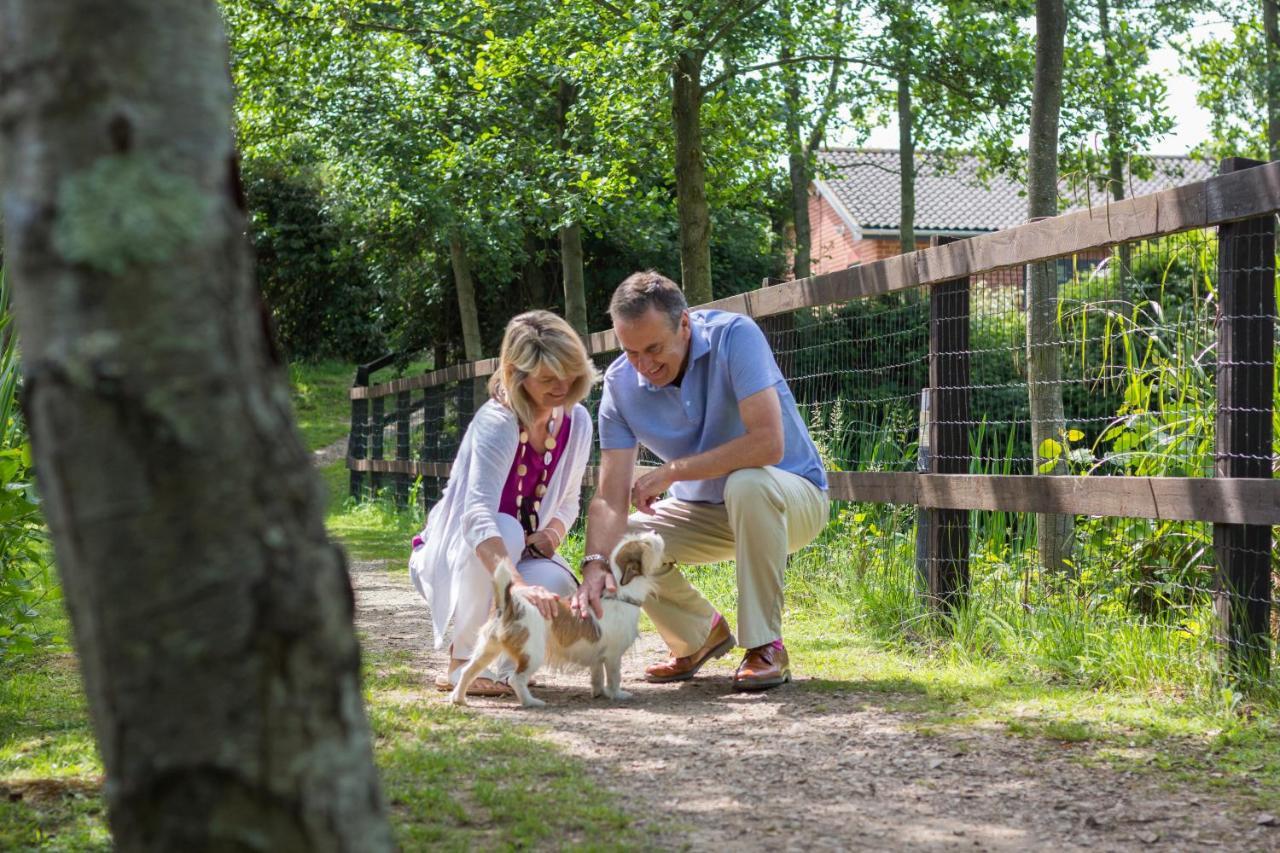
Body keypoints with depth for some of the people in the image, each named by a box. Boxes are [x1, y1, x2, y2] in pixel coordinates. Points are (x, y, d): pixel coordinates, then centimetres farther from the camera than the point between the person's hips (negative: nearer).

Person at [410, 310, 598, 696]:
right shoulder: (497, 423, -27)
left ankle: (506, 657, 3)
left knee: (558, 584, -32)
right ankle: (463, 663, -21)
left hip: (520, 553, 4)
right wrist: (520, 587, -56)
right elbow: (478, 516, -41)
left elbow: (568, 502, 7)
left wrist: (551, 532, -18)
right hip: (446, 559, -4)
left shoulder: (576, 421, -6)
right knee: (507, 529, -39)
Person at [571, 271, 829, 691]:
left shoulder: (734, 337, -25)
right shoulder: (621, 383, -12)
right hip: (706, 509, 5)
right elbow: (611, 496, -17)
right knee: (617, 543, -18)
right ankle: (701, 635, 11)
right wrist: (595, 564, -37)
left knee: (748, 483, -38)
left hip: (791, 497, -5)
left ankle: (765, 646, -23)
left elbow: (768, 443, -36)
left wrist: (670, 471, -29)